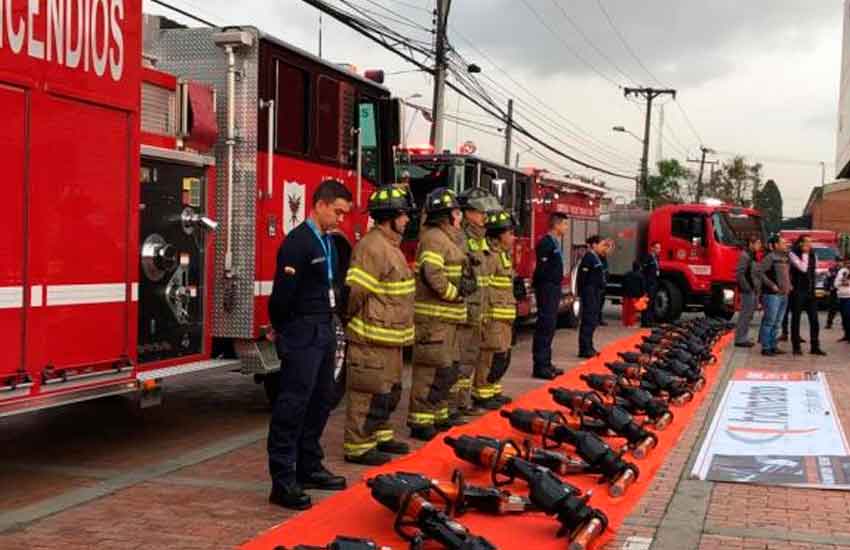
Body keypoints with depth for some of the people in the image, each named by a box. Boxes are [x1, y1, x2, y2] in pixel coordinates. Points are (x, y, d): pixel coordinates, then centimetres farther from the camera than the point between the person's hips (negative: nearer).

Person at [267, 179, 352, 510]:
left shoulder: (328, 242, 14)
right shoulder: (298, 242, -15)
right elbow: (283, 293, -17)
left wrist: (329, 325, 13)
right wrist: (282, 331, -6)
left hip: (324, 332, 10)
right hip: (303, 334, -10)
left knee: (321, 401, 15)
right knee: (293, 404, -9)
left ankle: (309, 468, 26)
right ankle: (283, 482, -7)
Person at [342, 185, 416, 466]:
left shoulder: (391, 246, 16)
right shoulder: (372, 247, -18)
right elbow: (355, 290, -23)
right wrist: (348, 320, -13)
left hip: (391, 337, 11)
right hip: (372, 338, -11)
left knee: (390, 390, 20)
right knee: (370, 392, -5)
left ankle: (380, 435, 33)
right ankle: (358, 446, 2)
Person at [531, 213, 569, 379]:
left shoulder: (555, 242, 16)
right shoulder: (546, 242, -15)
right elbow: (541, 268, -20)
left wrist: (557, 288, 18)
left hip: (553, 289, 10)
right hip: (546, 288, -10)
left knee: (550, 326, 13)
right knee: (545, 326, -9)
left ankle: (546, 364, 20)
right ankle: (539, 366, -7)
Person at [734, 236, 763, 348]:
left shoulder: (753, 256, 16)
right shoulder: (745, 256, -14)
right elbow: (739, 273, -21)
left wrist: (757, 288, 13)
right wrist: (747, 288, -19)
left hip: (754, 290, 10)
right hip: (748, 291, -10)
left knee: (749, 314, 14)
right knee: (745, 314, -6)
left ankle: (743, 338, 21)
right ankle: (740, 339, -2)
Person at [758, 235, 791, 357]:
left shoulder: (785, 258, 14)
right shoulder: (770, 257, -10)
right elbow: (759, 271, -17)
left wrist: (789, 285, 13)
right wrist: (772, 285, -17)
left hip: (784, 294, 8)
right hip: (773, 294, -8)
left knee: (777, 323, 12)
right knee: (769, 322, -6)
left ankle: (773, 346, 19)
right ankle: (766, 347, -2)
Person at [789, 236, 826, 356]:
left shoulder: (812, 255, 13)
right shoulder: (793, 254, -6)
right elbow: (803, 268, -19)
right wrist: (805, 254, -13)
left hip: (810, 291, 6)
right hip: (798, 291, -6)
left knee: (814, 320, 2)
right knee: (796, 319, 1)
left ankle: (815, 347, 8)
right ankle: (796, 347, 7)